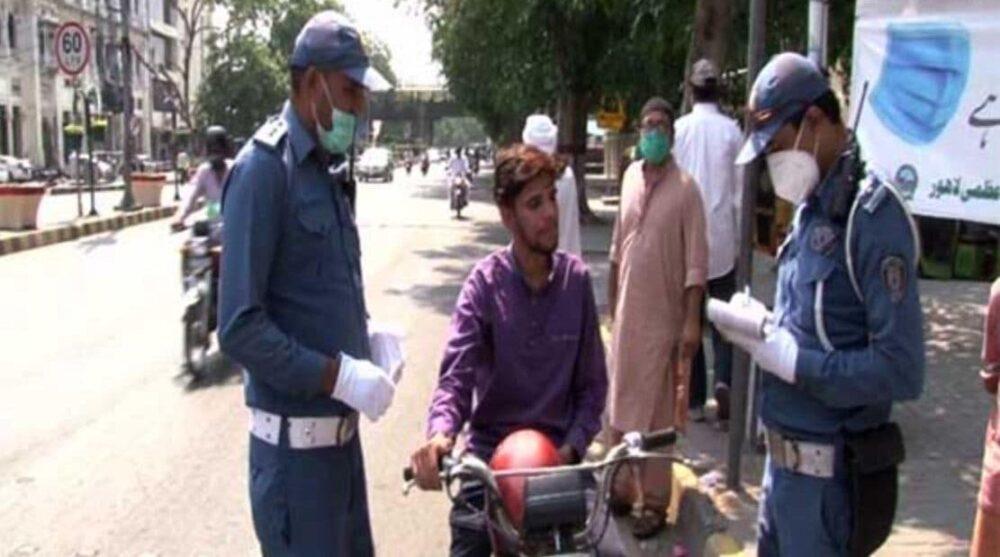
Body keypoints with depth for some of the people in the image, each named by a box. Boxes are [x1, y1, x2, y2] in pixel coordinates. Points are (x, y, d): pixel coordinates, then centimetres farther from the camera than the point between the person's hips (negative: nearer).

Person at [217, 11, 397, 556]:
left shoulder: (325, 169, 12)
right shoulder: (263, 167, -16)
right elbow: (240, 327, -21)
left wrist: (365, 339, 3)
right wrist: (339, 375, -22)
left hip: (339, 425, 9)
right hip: (295, 440, -9)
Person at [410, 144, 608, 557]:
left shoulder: (576, 279, 1)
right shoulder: (484, 283, -7)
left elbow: (592, 382, 5)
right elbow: (456, 373, -16)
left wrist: (572, 447, -8)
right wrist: (440, 433, -35)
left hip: (558, 453, 2)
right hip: (490, 451, -2)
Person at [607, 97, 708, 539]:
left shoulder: (685, 188, -11)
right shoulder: (630, 176, 7)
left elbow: (696, 262, -12)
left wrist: (692, 322, -17)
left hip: (662, 317, -6)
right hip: (626, 311, 6)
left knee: (656, 413, 1)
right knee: (619, 406, 14)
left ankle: (655, 502, 12)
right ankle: (621, 488, 29)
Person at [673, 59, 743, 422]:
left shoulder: (679, 129, -4)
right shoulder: (731, 130, -5)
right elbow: (739, 189, -1)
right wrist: (740, 235, 9)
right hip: (722, 238, 0)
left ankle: (694, 399, 15)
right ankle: (723, 379, -10)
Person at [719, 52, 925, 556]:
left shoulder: (872, 216, -19)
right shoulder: (811, 208, 8)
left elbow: (901, 371, -24)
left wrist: (793, 361, -20)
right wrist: (764, 324, 0)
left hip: (826, 473, -8)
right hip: (785, 454, 8)